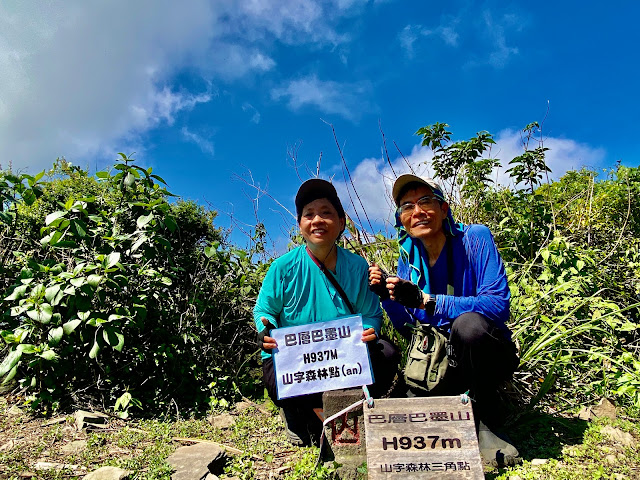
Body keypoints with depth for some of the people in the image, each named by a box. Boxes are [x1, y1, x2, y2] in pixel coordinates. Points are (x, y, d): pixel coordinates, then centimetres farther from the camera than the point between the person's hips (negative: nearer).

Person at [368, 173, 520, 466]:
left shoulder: (474, 238, -15)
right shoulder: (409, 257, -2)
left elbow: (499, 304, -27)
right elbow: (410, 331, 2)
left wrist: (424, 300, -34)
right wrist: (388, 297, -18)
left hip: (488, 354, -4)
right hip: (441, 358, 4)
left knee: (468, 323, -35)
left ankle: (484, 421, -11)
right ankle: (465, 396, 14)